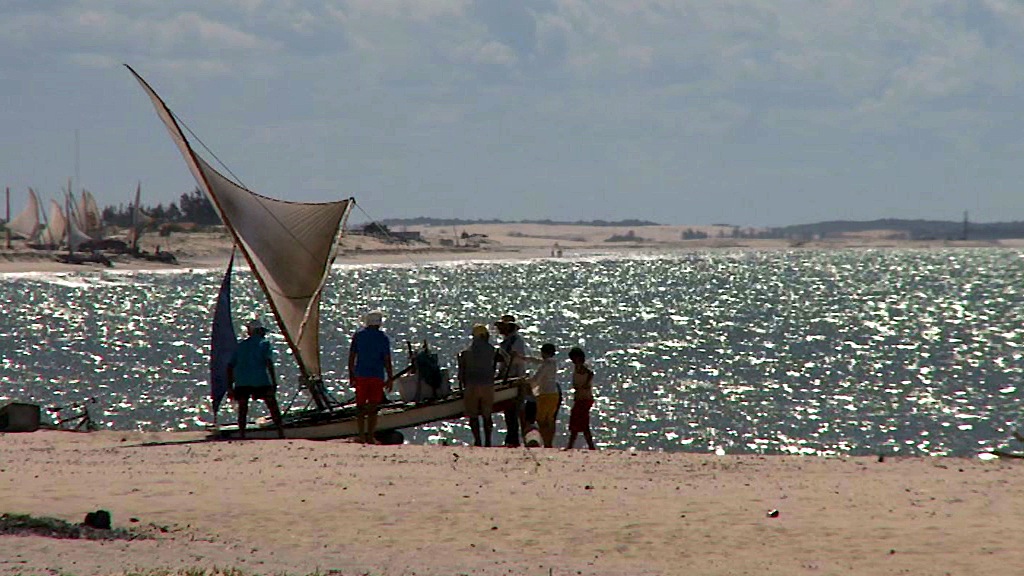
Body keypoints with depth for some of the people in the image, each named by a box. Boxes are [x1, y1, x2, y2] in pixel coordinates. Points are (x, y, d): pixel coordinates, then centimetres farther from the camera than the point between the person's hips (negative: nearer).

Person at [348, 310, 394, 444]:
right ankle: (370, 437, 2)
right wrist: (390, 379, 0)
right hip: (376, 376, -2)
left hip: (360, 375, 2)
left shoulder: (358, 335, 2)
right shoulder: (383, 338, -5)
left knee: (360, 406, 8)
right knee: (373, 407, 4)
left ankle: (361, 436, 6)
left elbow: (351, 357, 4)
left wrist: (351, 375, 12)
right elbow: (387, 360, -6)